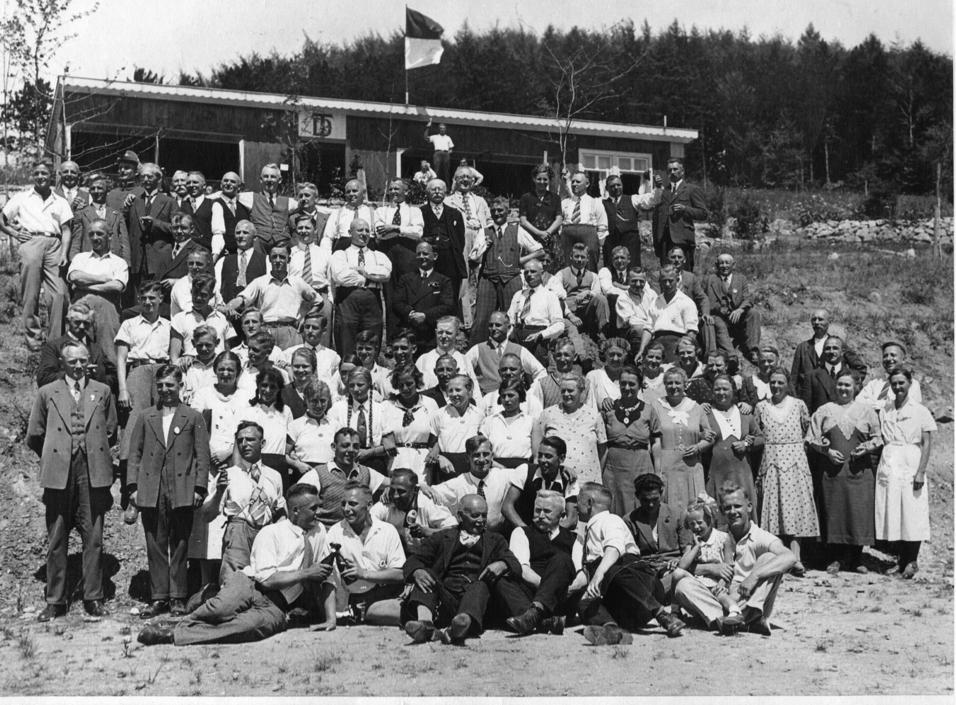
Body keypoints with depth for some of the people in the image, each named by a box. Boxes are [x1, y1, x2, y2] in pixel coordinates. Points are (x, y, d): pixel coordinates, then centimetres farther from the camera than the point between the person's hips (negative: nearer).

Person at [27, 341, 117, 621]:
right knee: (56, 541, 2)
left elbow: (110, 432, 17)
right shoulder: (47, 393, 8)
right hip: (58, 474, 0)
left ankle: (93, 598, 9)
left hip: (93, 473, 1)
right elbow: (34, 436, 13)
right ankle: (55, 601, 8)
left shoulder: (102, 392, 11)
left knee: (94, 538, 1)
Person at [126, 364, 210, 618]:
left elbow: (202, 455, 4)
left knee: (179, 546, 2)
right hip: (151, 491, 2)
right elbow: (134, 453, 11)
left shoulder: (193, 418, 7)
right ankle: (158, 597, 9)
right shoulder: (145, 417, 13)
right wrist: (133, 486, 2)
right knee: (155, 546, 3)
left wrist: (199, 488, -4)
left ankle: (178, 597, 8)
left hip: (182, 492, -2)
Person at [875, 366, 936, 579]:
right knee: (893, 514, 4)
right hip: (889, 465, 3)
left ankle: (912, 561, 6)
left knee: (912, 514, -4)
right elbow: (881, 439, 12)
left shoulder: (920, 411, 0)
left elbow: (927, 443, -3)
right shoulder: (884, 410, 10)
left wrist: (921, 472, -11)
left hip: (911, 466, -3)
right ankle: (902, 560, 13)